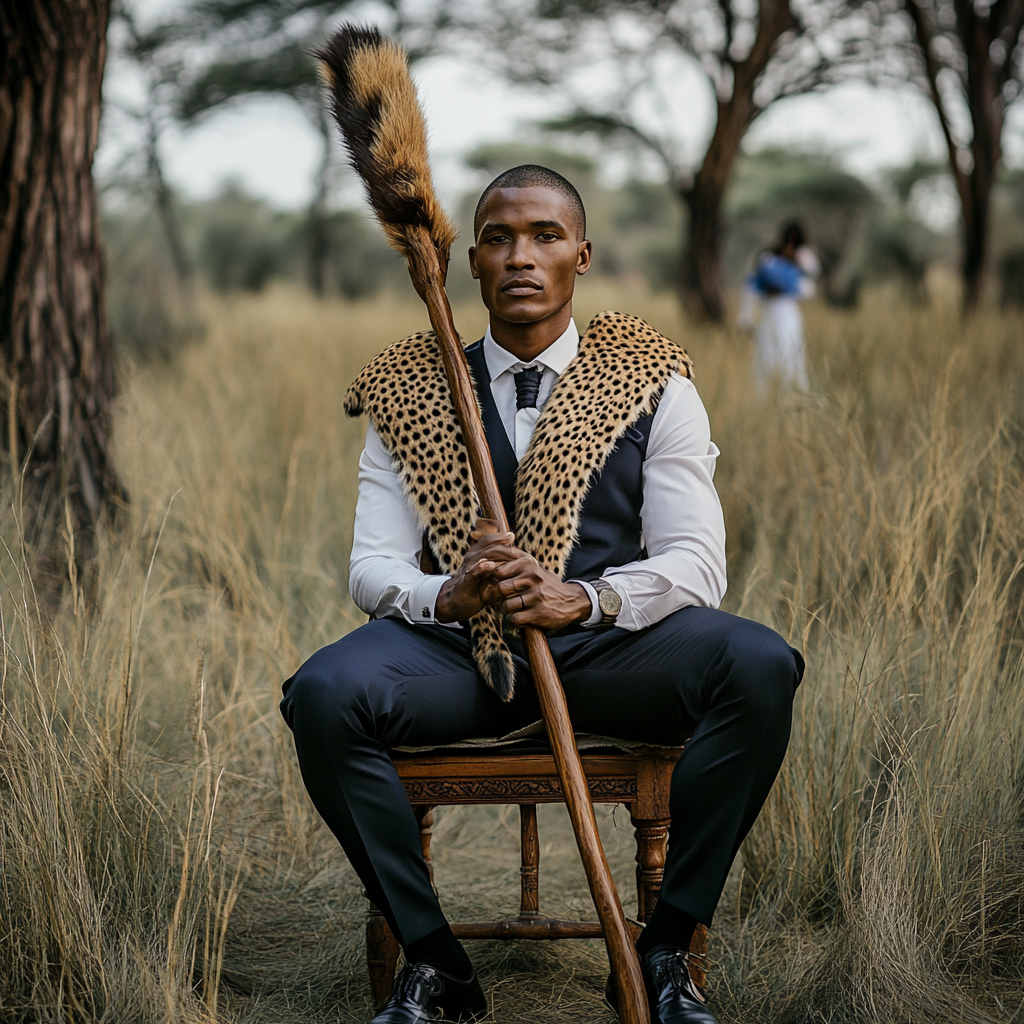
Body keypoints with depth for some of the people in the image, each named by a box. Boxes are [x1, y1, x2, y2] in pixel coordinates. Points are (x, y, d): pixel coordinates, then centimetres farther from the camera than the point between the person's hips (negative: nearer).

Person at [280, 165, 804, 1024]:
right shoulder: (413, 393, 10)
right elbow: (373, 566, 2)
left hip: (609, 641, 0)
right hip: (458, 648, 1)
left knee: (760, 667, -30)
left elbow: (696, 563, -4)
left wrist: (585, 598, -24)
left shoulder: (653, 387, 7)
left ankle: (667, 951, -14)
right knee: (323, 695, -30)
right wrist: (445, 596, -22)